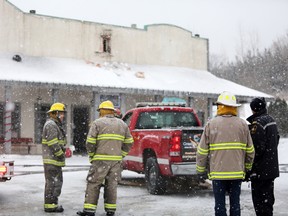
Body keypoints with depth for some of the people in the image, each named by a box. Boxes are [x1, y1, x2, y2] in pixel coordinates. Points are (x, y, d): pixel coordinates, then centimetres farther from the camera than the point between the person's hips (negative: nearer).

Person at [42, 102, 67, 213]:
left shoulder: (56, 125, 20)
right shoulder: (51, 125, -14)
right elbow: (53, 143, -21)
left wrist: (62, 153, 12)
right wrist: (61, 155, -17)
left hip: (55, 159, 11)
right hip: (51, 159, -11)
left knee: (57, 182, 14)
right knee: (52, 182, -7)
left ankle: (53, 203, 19)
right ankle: (50, 205, -3)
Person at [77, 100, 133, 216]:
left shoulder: (97, 123, -2)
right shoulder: (122, 124, 13)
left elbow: (90, 143, -8)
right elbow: (129, 142, 12)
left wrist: (92, 156, 5)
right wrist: (121, 155, 15)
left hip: (101, 159, -4)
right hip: (116, 160, 4)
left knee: (93, 184, 1)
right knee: (112, 184, 10)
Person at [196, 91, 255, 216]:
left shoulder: (211, 124, -4)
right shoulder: (242, 125, 3)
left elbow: (202, 151, -3)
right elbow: (250, 151, 7)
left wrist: (200, 170, 8)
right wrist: (247, 168, 21)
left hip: (218, 173, -2)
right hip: (237, 172, 2)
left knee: (219, 204, 4)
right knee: (235, 203, 10)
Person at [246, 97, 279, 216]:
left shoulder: (257, 123, -19)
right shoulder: (271, 120, 11)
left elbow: (257, 148, -22)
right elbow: (276, 139, 21)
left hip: (260, 170, -9)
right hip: (272, 167, 9)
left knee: (259, 198, -4)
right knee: (268, 197, 18)